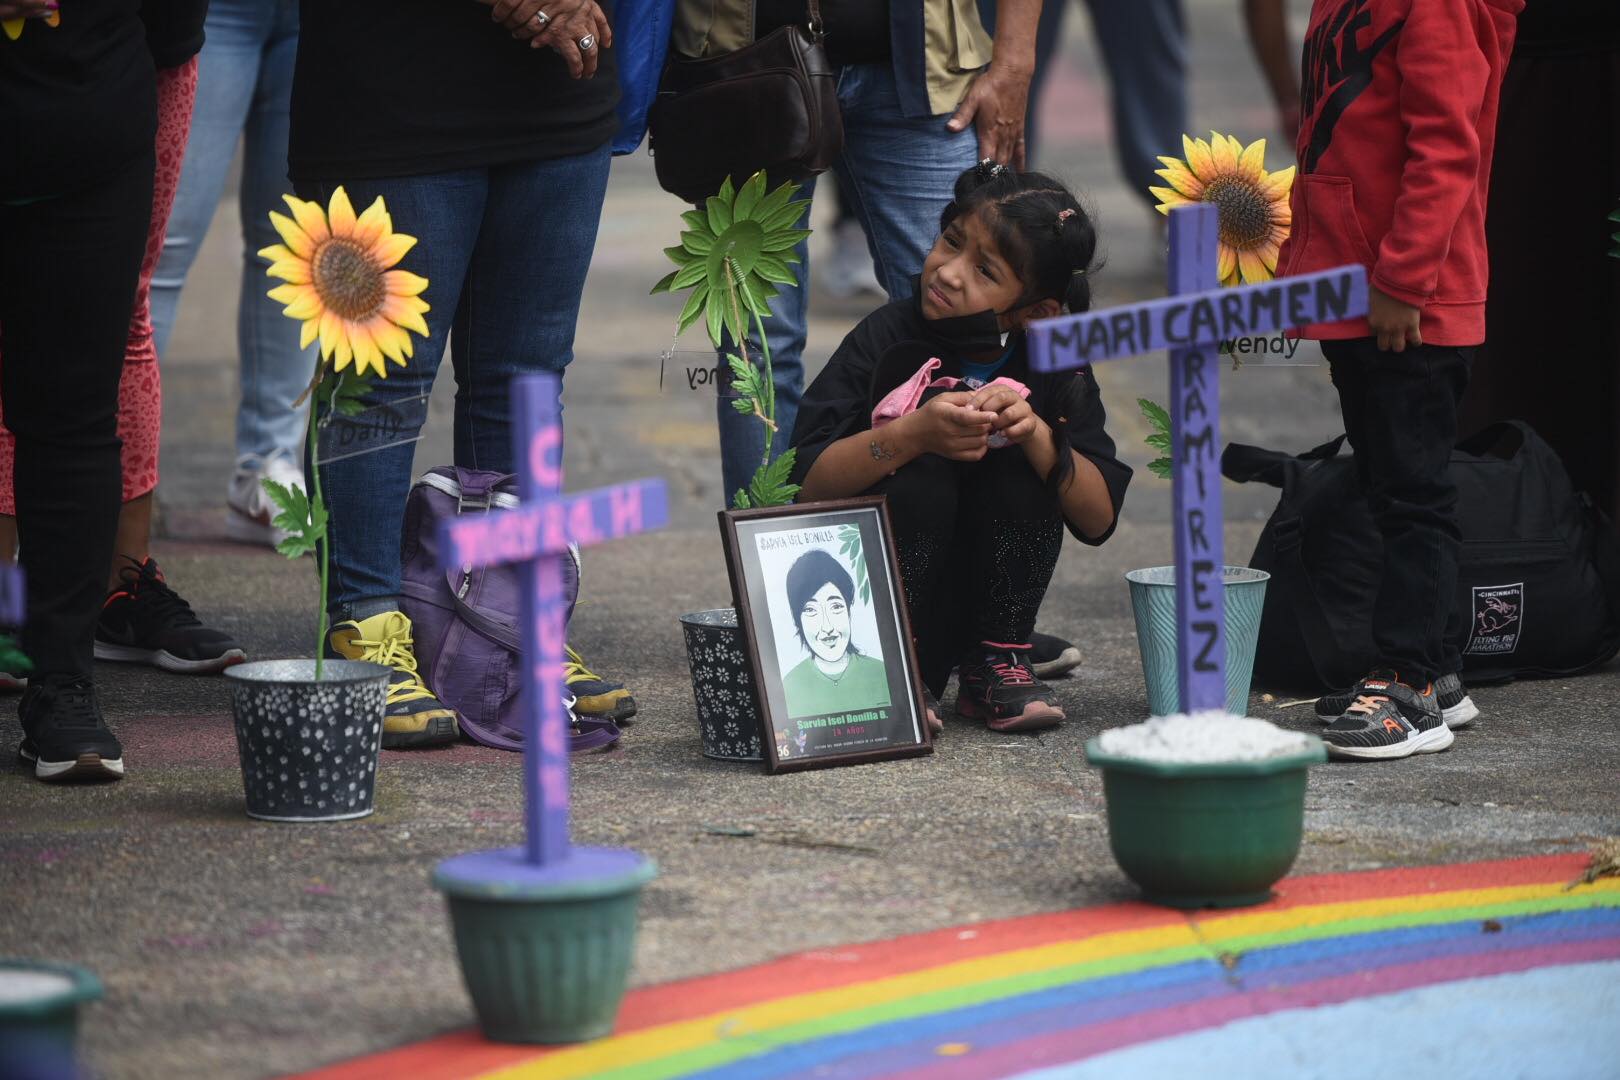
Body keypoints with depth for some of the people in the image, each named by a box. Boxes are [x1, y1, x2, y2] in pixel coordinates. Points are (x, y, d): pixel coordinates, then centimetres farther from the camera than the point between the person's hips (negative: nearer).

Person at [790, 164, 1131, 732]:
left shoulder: (1054, 366, -3)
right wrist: (912, 435, -34)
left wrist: (1036, 435, -26)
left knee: (1016, 455, -20)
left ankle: (995, 665, -10)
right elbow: (808, 483, -19)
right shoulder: (888, 338, -11)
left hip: (985, 598, 2)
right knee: (923, 471, -27)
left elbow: (1099, 520, -9)